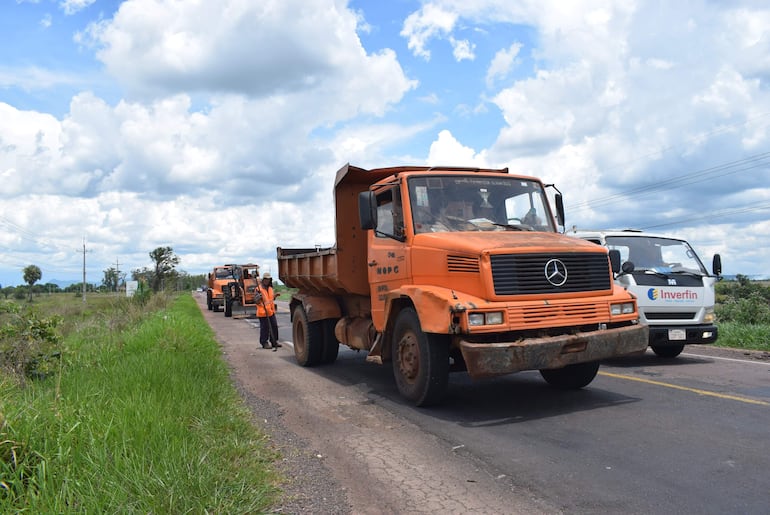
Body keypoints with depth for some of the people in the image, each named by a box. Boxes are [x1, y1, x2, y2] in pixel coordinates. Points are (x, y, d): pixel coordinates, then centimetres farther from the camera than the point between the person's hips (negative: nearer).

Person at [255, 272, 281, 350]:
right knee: (265, 328, -3)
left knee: (274, 326, 8)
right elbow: (256, 301, -12)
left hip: (271, 311, 7)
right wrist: (259, 296, -30)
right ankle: (264, 343, 8)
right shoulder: (259, 288, -9)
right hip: (263, 312, -7)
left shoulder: (270, 288, 14)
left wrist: (275, 295, 8)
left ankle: (274, 342, 18)